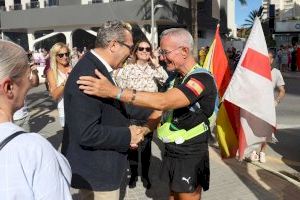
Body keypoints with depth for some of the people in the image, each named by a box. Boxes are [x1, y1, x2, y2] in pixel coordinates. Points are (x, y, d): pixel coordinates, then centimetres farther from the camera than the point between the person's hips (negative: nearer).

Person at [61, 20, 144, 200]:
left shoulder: (97, 67, 4)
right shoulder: (87, 76, -27)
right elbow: (86, 133, -30)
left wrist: (126, 130, -3)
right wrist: (127, 136, -19)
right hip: (95, 171, -9)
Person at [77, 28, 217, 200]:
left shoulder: (202, 78, -22)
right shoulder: (177, 78, 7)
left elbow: (163, 102, -36)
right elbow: (162, 110, 10)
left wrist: (114, 91, -40)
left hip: (190, 156, -7)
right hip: (172, 151, 7)